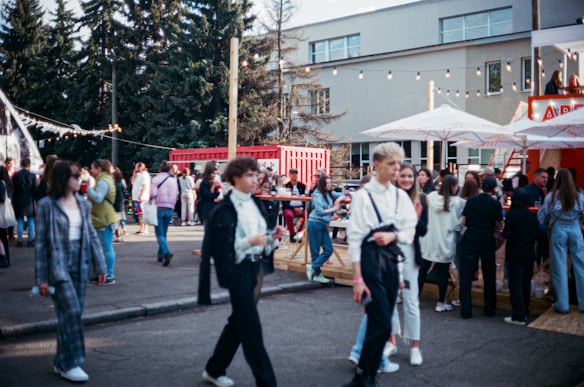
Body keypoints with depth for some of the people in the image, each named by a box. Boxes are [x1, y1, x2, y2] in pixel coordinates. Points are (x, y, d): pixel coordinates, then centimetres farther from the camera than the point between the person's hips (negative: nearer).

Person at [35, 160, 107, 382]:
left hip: (80, 266, 5)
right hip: (58, 266, -5)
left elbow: (91, 236, 11)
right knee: (71, 312, -11)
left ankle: (61, 361, 22)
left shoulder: (83, 205, 7)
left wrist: (100, 266, 7)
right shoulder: (47, 205, -7)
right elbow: (41, 242, -7)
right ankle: (69, 364, 1)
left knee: (73, 314, 8)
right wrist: (41, 278, -8)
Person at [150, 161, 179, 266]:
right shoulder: (173, 180, 8)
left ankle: (166, 253, -26)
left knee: (160, 234, -4)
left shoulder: (156, 179, -5)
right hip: (170, 209, 4)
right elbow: (176, 194, 5)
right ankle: (161, 256, 19)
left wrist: (150, 198, 6)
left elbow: (153, 194, -15)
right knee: (163, 233, 15)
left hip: (159, 208, -4)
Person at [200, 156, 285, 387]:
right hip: (237, 270, -8)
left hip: (255, 268, 8)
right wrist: (249, 242, -25)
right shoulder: (225, 209, -11)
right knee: (250, 326, -4)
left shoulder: (256, 204, 11)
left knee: (239, 321, 16)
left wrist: (273, 237, -5)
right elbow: (223, 247, -15)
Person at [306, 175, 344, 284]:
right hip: (315, 224, -8)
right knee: (315, 251, 0)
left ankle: (312, 267, 6)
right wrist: (333, 209, -5)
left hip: (324, 225, 8)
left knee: (328, 250, 0)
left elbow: (342, 195, 23)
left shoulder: (330, 194, 12)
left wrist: (338, 199, 0)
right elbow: (319, 211, -16)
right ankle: (317, 274, 9)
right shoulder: (317, 195, -9)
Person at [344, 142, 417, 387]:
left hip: (392, 259, 6)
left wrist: (393, 236, -16)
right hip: (370, 259, -5)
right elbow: (354, 238, -11)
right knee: (382, 323, -8)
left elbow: (409, 232, 7)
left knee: (380, 321, 11)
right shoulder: (363, 196, -9)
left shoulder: (401, 196, 7)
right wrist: (357, 278, -14)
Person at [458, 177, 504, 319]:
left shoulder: (471, 201, -2)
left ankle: (466, 310, 1)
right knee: (489, 276, 14)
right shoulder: (496, 204, -5)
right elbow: (499, 226, -3)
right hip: (487, 242, 0)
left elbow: (464, 221, -1)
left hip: (470, 240, 0)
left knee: (466, 275, 4)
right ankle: (489, 309, 21)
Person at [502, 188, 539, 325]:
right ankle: (525, 312, 25)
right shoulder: (532, 215, 1)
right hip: (529, 254, 5)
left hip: (515, 255, -5)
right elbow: (536, 234, 5)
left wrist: (503, 234, 4)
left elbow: (507, 234, -17)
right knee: (526, 283, 15)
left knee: (516, 284, -1)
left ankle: (519, 316, -2)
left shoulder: (511, 214, -13)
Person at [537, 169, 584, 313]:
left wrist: (548, 224, 20)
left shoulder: (552, 196, -5)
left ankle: (562, 304, 10)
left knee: (559, 267, 6)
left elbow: (541, 216, 0)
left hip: (558, 230, -1)